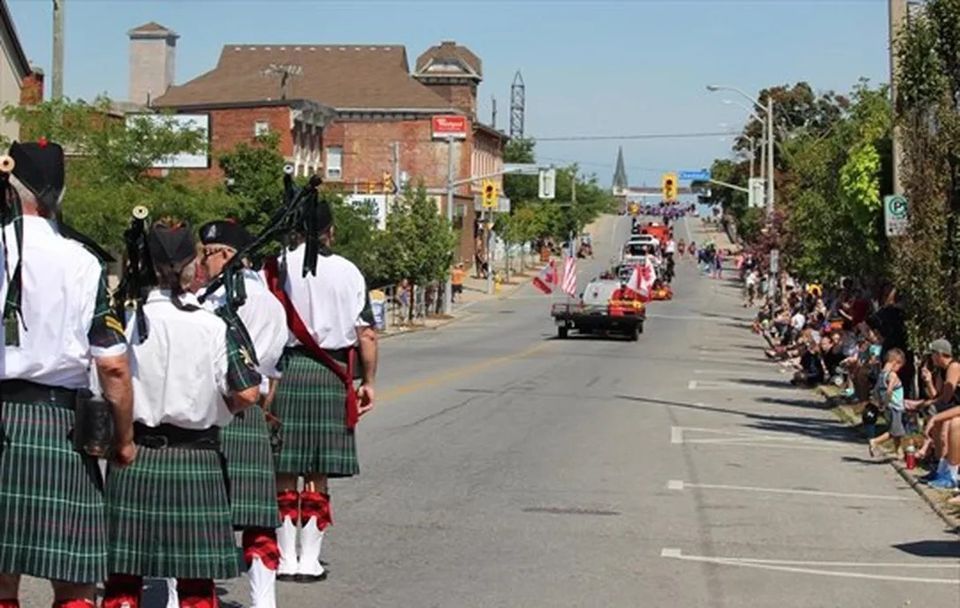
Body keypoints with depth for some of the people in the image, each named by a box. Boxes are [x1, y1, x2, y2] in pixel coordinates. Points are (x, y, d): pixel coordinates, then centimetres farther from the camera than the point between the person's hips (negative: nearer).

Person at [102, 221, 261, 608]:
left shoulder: (126, 321, -6)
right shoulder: (213, 327, -8)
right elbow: (247, 393, -10)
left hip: (133, 460, 1)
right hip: (195, 462, 0)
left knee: (123, 576, 8)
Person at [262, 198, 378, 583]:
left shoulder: (276, 270, -2)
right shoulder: (347, 272, 0)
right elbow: (366, 332, 0)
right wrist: (368, 381, 10)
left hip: (284, 372, 0)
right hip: (330, 376, 0)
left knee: (284, 472, 8)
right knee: (318, 475, 8)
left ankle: (287, 559, 11)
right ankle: (310, 560, 10)